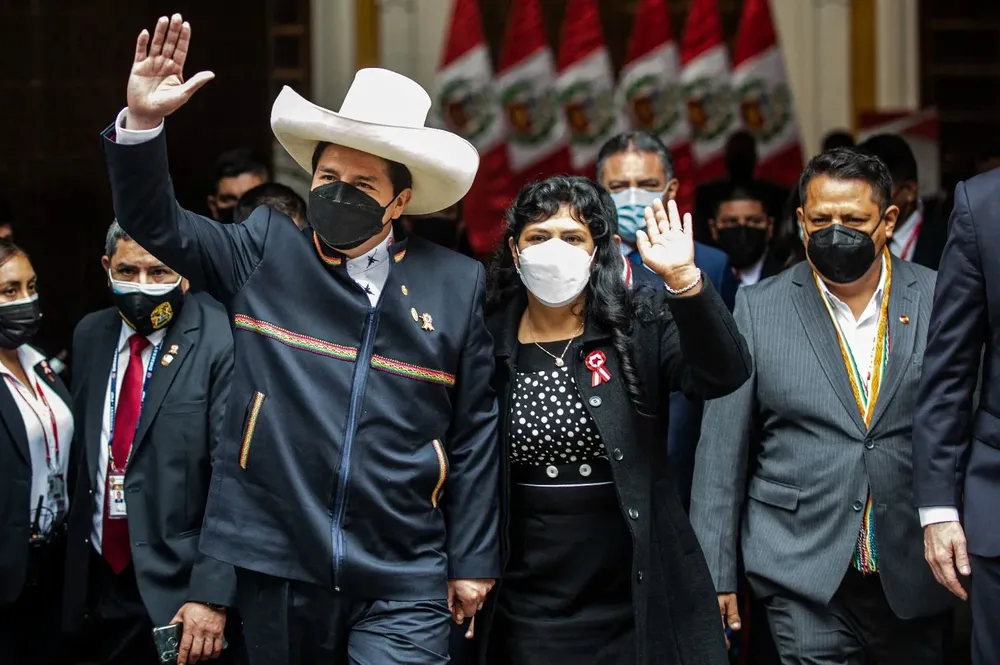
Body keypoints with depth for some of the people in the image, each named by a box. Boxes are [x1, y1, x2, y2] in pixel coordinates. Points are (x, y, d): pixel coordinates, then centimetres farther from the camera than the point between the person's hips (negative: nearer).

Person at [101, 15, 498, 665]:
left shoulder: (456, 284, 2)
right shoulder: (264, 253, 5)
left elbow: (474, 433, 5)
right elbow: (156, 221, 3)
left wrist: (473, 561, 5)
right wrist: (142, 120, -14)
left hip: (403, 585, -1)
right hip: (277, 569, 1)